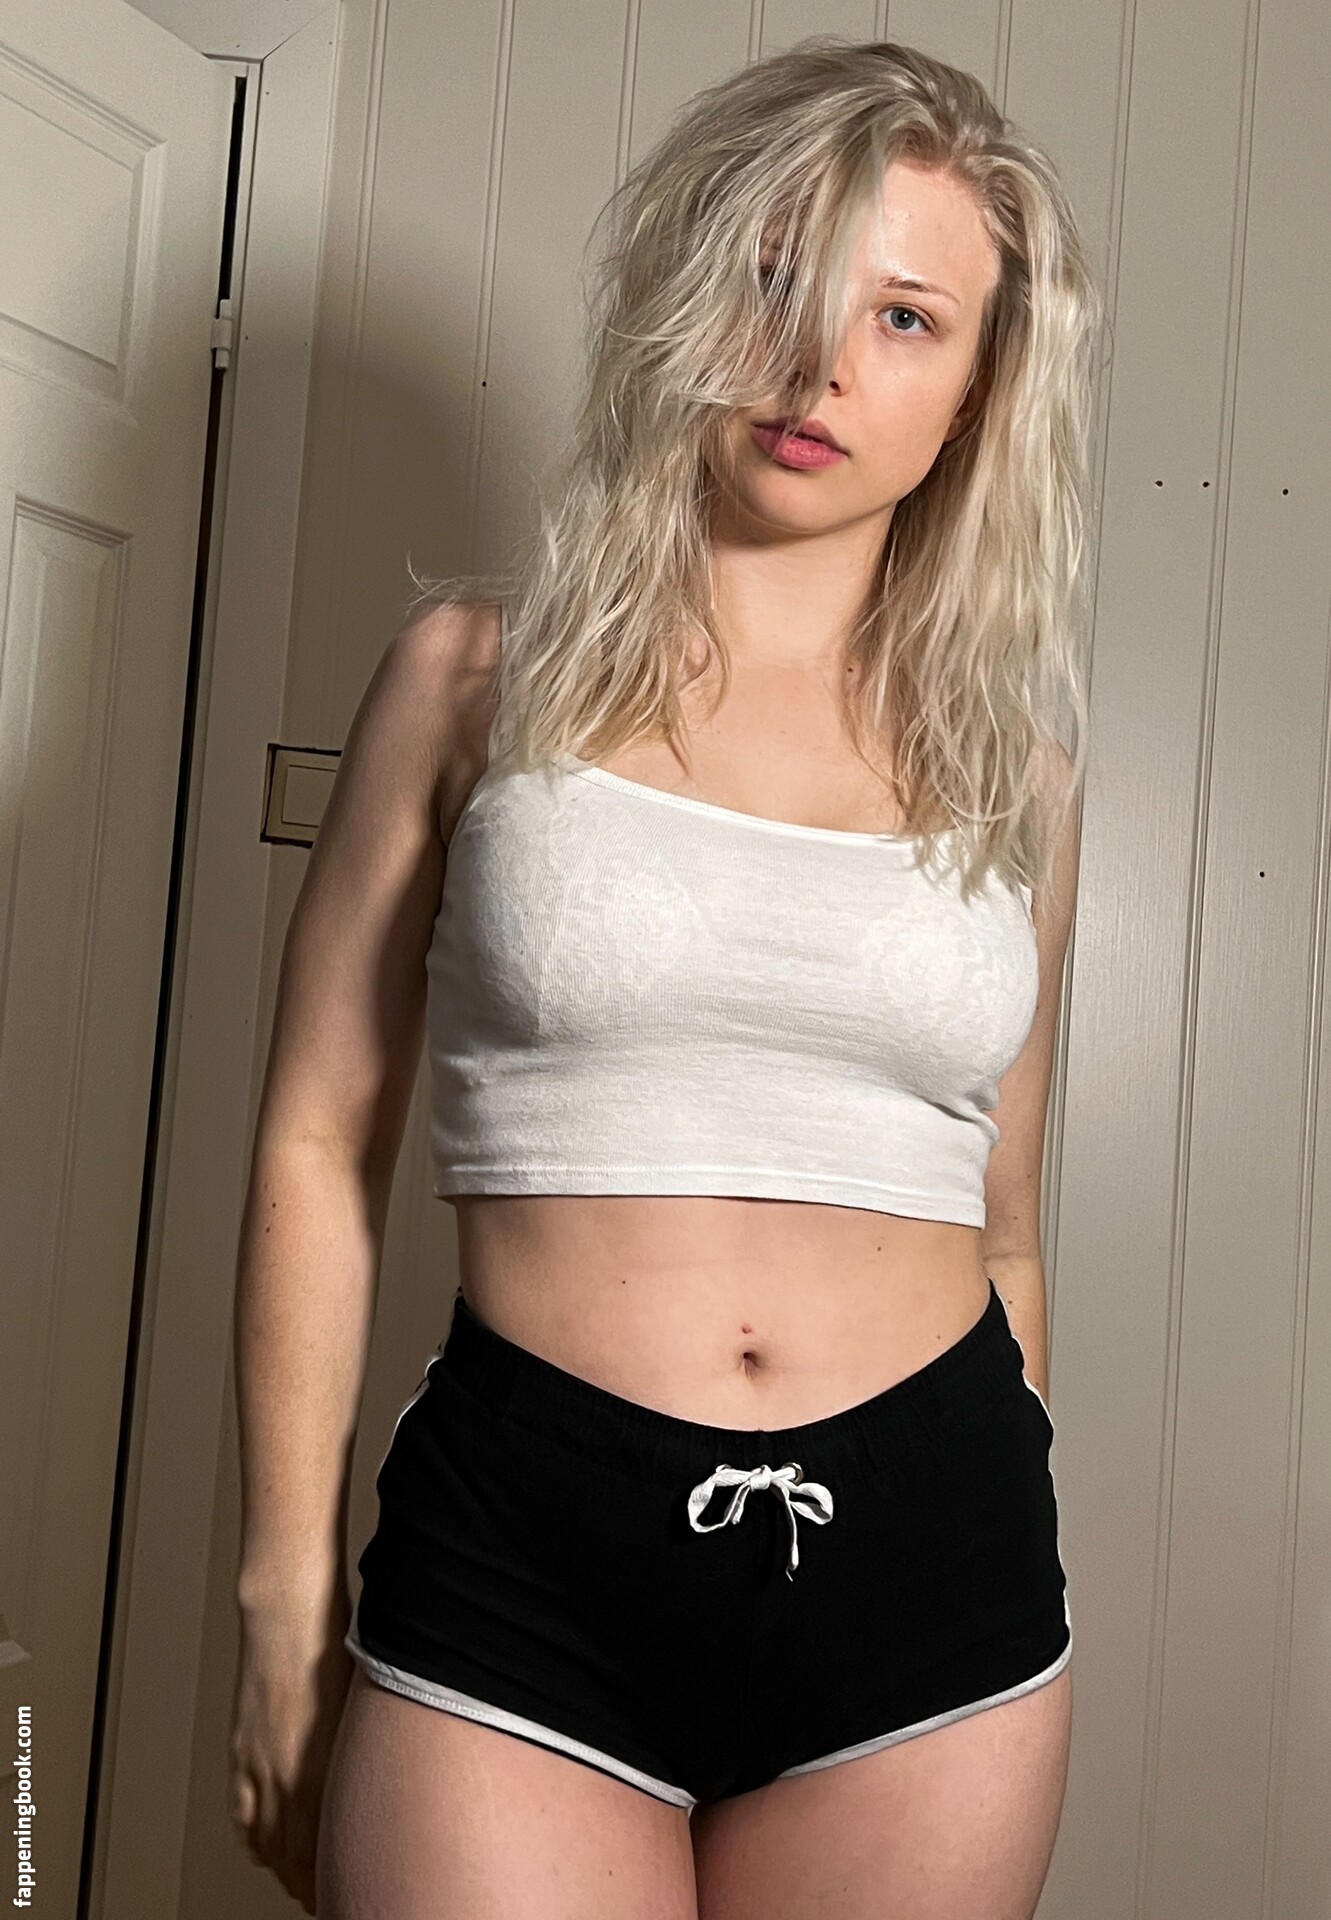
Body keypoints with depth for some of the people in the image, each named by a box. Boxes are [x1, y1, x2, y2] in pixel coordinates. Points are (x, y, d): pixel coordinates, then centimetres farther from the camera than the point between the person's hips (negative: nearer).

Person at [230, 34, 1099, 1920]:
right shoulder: (480, 674, 1)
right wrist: (288, 1594, -1)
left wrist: (1013, 1612, 16)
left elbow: (1002, 1231, 12)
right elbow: (319, 1148, 1)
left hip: (928, 1572, 3)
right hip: (514, 1564, -2)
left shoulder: (1009, 763, 7)